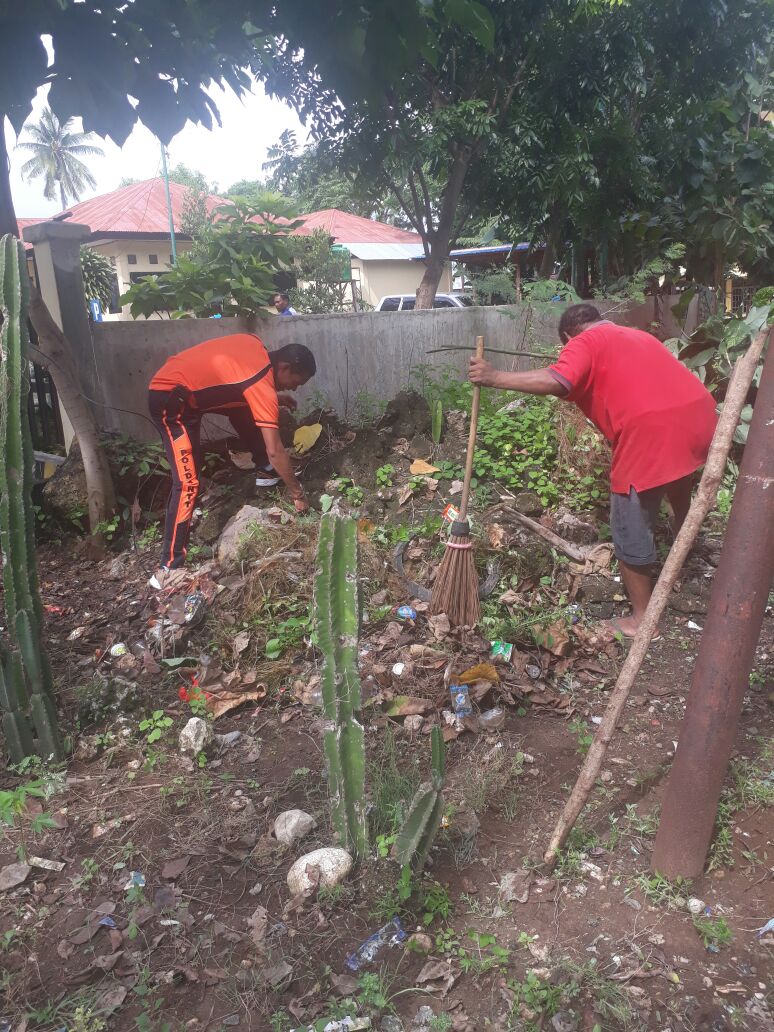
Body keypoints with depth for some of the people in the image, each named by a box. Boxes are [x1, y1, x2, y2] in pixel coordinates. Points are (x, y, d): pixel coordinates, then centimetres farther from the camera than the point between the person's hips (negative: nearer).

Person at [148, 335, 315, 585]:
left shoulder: (257, 347, 3)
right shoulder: (263, 386, -21)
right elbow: (275, 451, -20)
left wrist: (274, 399, 19)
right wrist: (297, 493, -10)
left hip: (186, 385, 10)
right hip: (169, 399, -10)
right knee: (187, 483, -14)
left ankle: (265, 471, 36)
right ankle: (168, 568, -10)